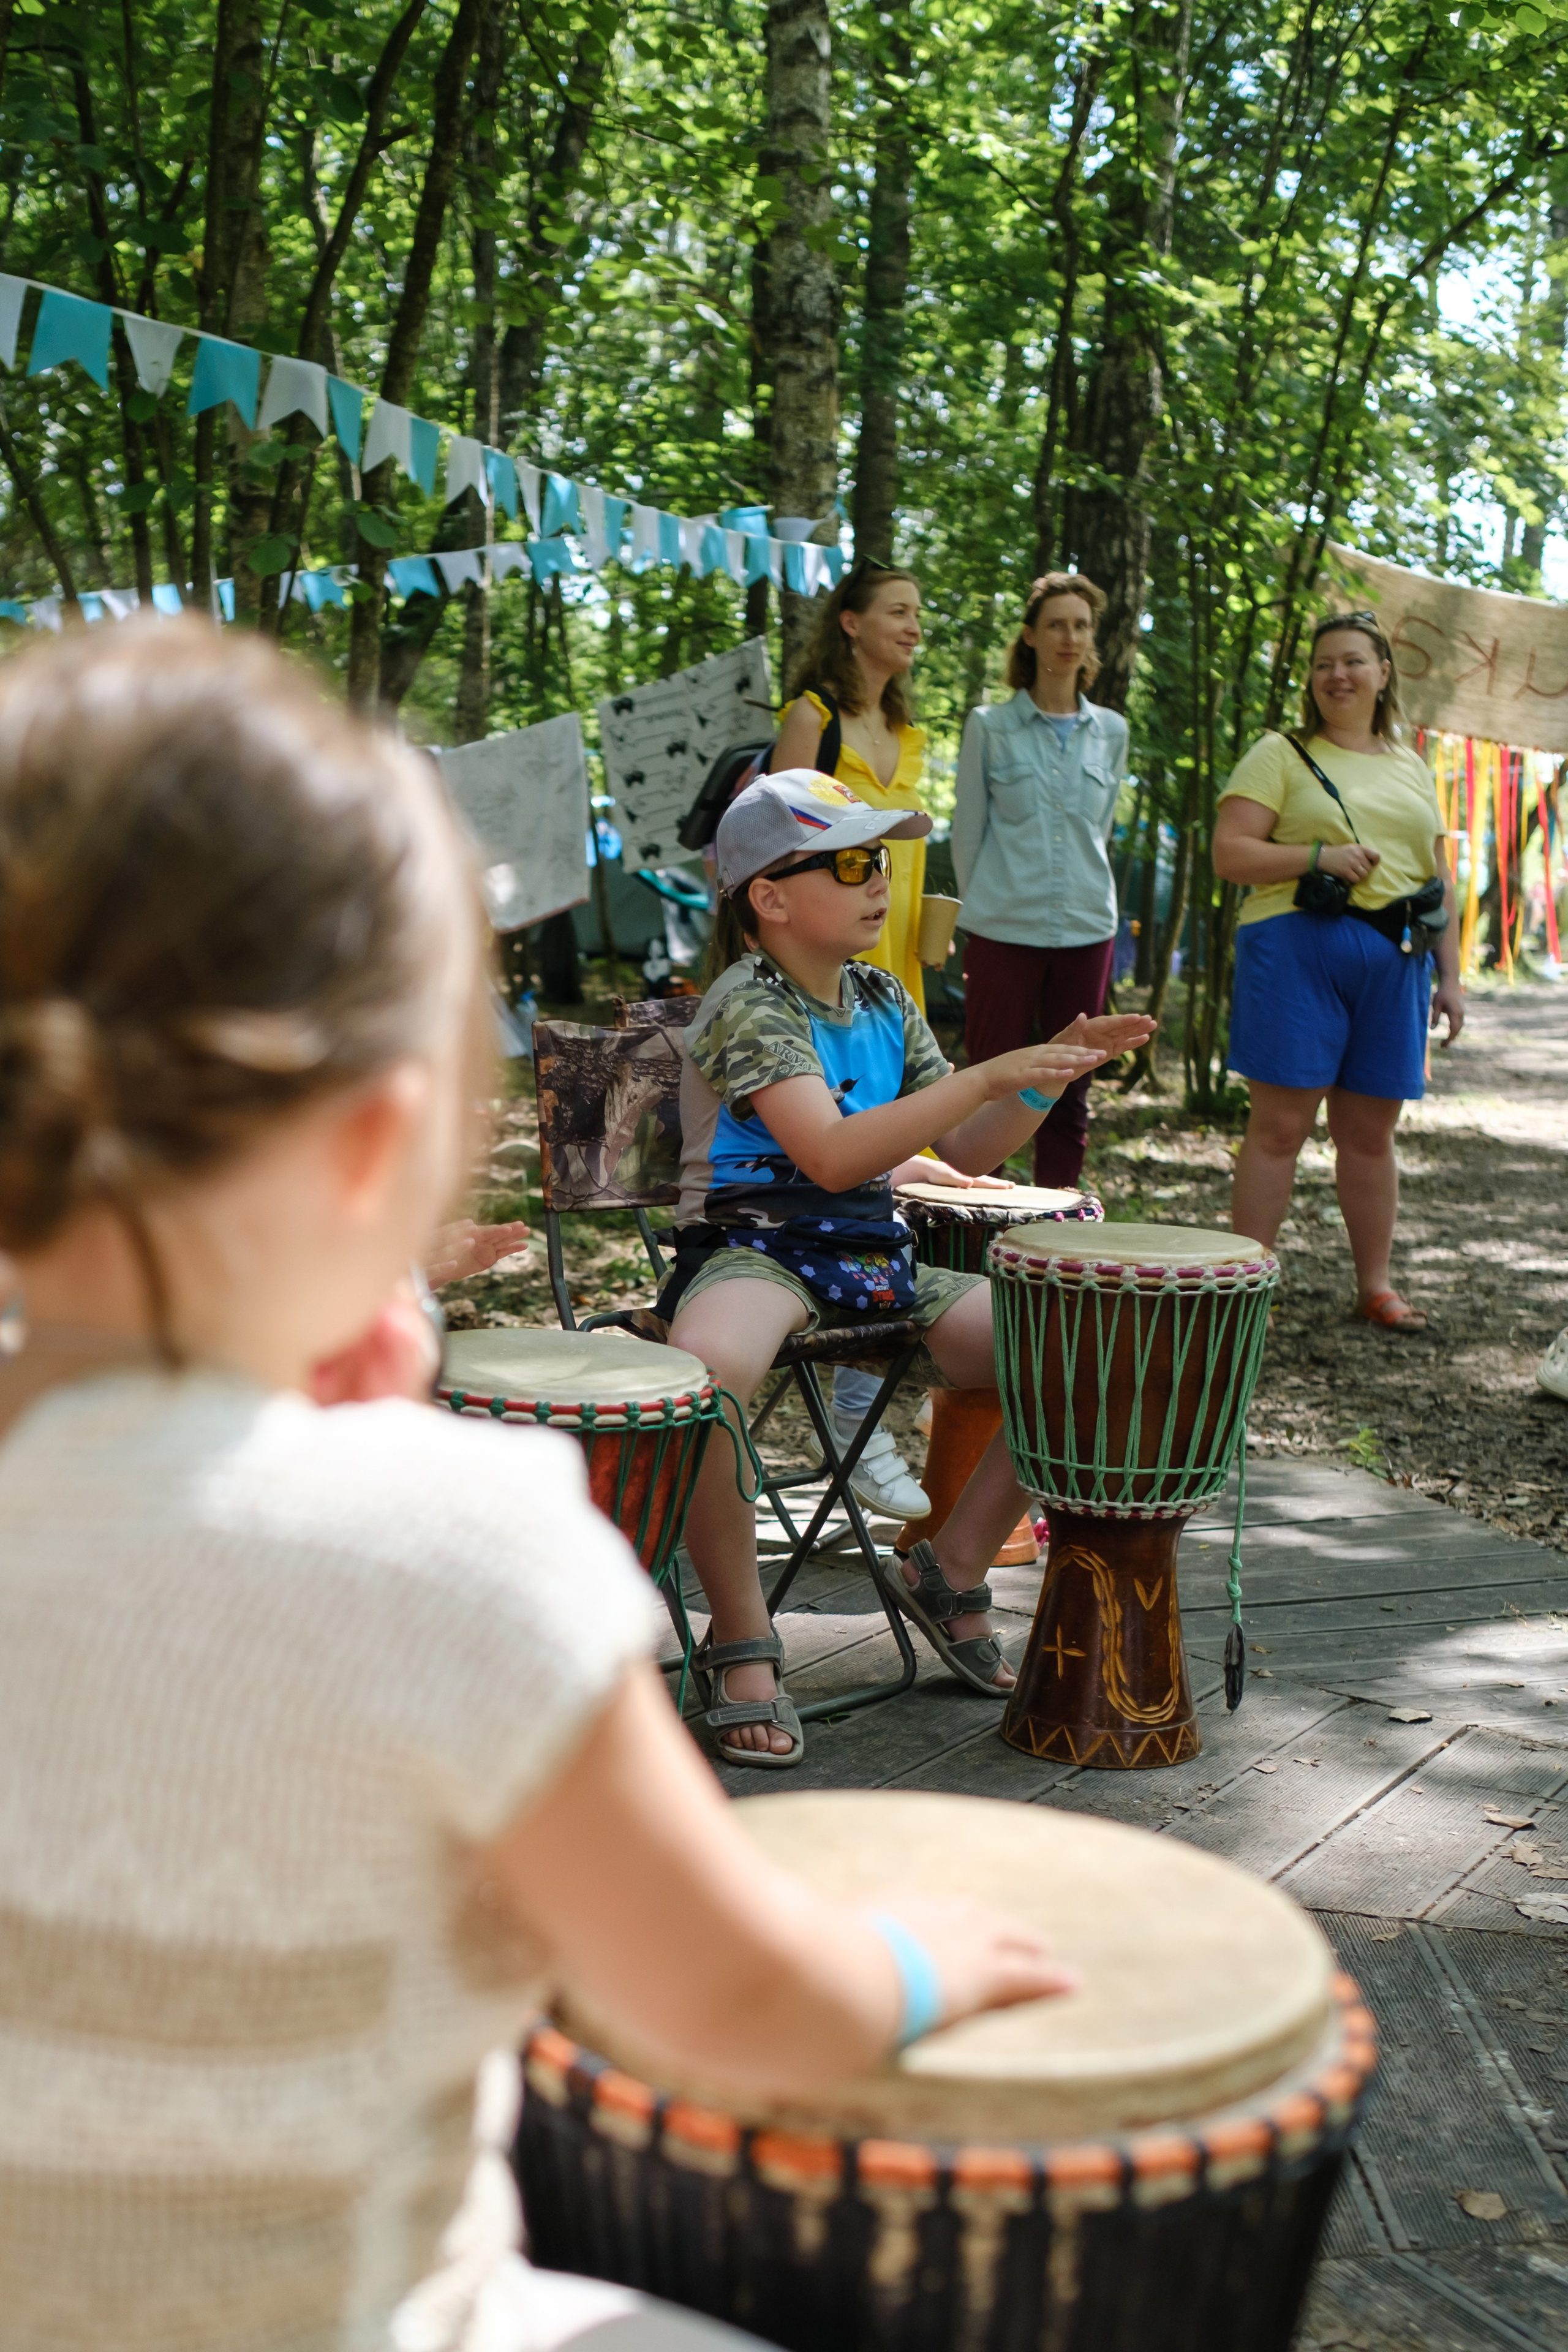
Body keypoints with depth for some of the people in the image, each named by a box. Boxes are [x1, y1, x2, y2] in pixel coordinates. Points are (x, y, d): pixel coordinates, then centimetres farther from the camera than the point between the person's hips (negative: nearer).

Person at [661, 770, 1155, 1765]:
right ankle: (743, 1640, -19)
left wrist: (1053, 1067, 0)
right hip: (755, 1249, -7)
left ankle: (952, 1571, 14)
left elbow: (970, 1150, 16)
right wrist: (986, 1077, -26)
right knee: (708, 1368, -42)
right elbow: (832, 1156, -24)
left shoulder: (884, 1001, 13)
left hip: (877, 1257, 7)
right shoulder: (747, 1007, -11)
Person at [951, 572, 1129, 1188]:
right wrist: (985, 908, 9)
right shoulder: (990, 727, 1)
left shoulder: (1112, 732, 10)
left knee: (1069, 1091, 6)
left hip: (1087, 930, 3)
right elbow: (967, 832, 6)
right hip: (1003, 930, -3)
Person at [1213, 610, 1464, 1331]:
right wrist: (1321, 856, -17)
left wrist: (1450, 977, 13)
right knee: (1280, 1124, -5)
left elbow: (1438, 879, 20)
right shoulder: (1281, 756, 4)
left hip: (1395, 960, 4)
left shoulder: (1411, 767, 19)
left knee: (1370, 1132, 9)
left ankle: (1376, 1285, 16)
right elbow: (1229, 854, -6)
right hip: (1299, 948, -4)